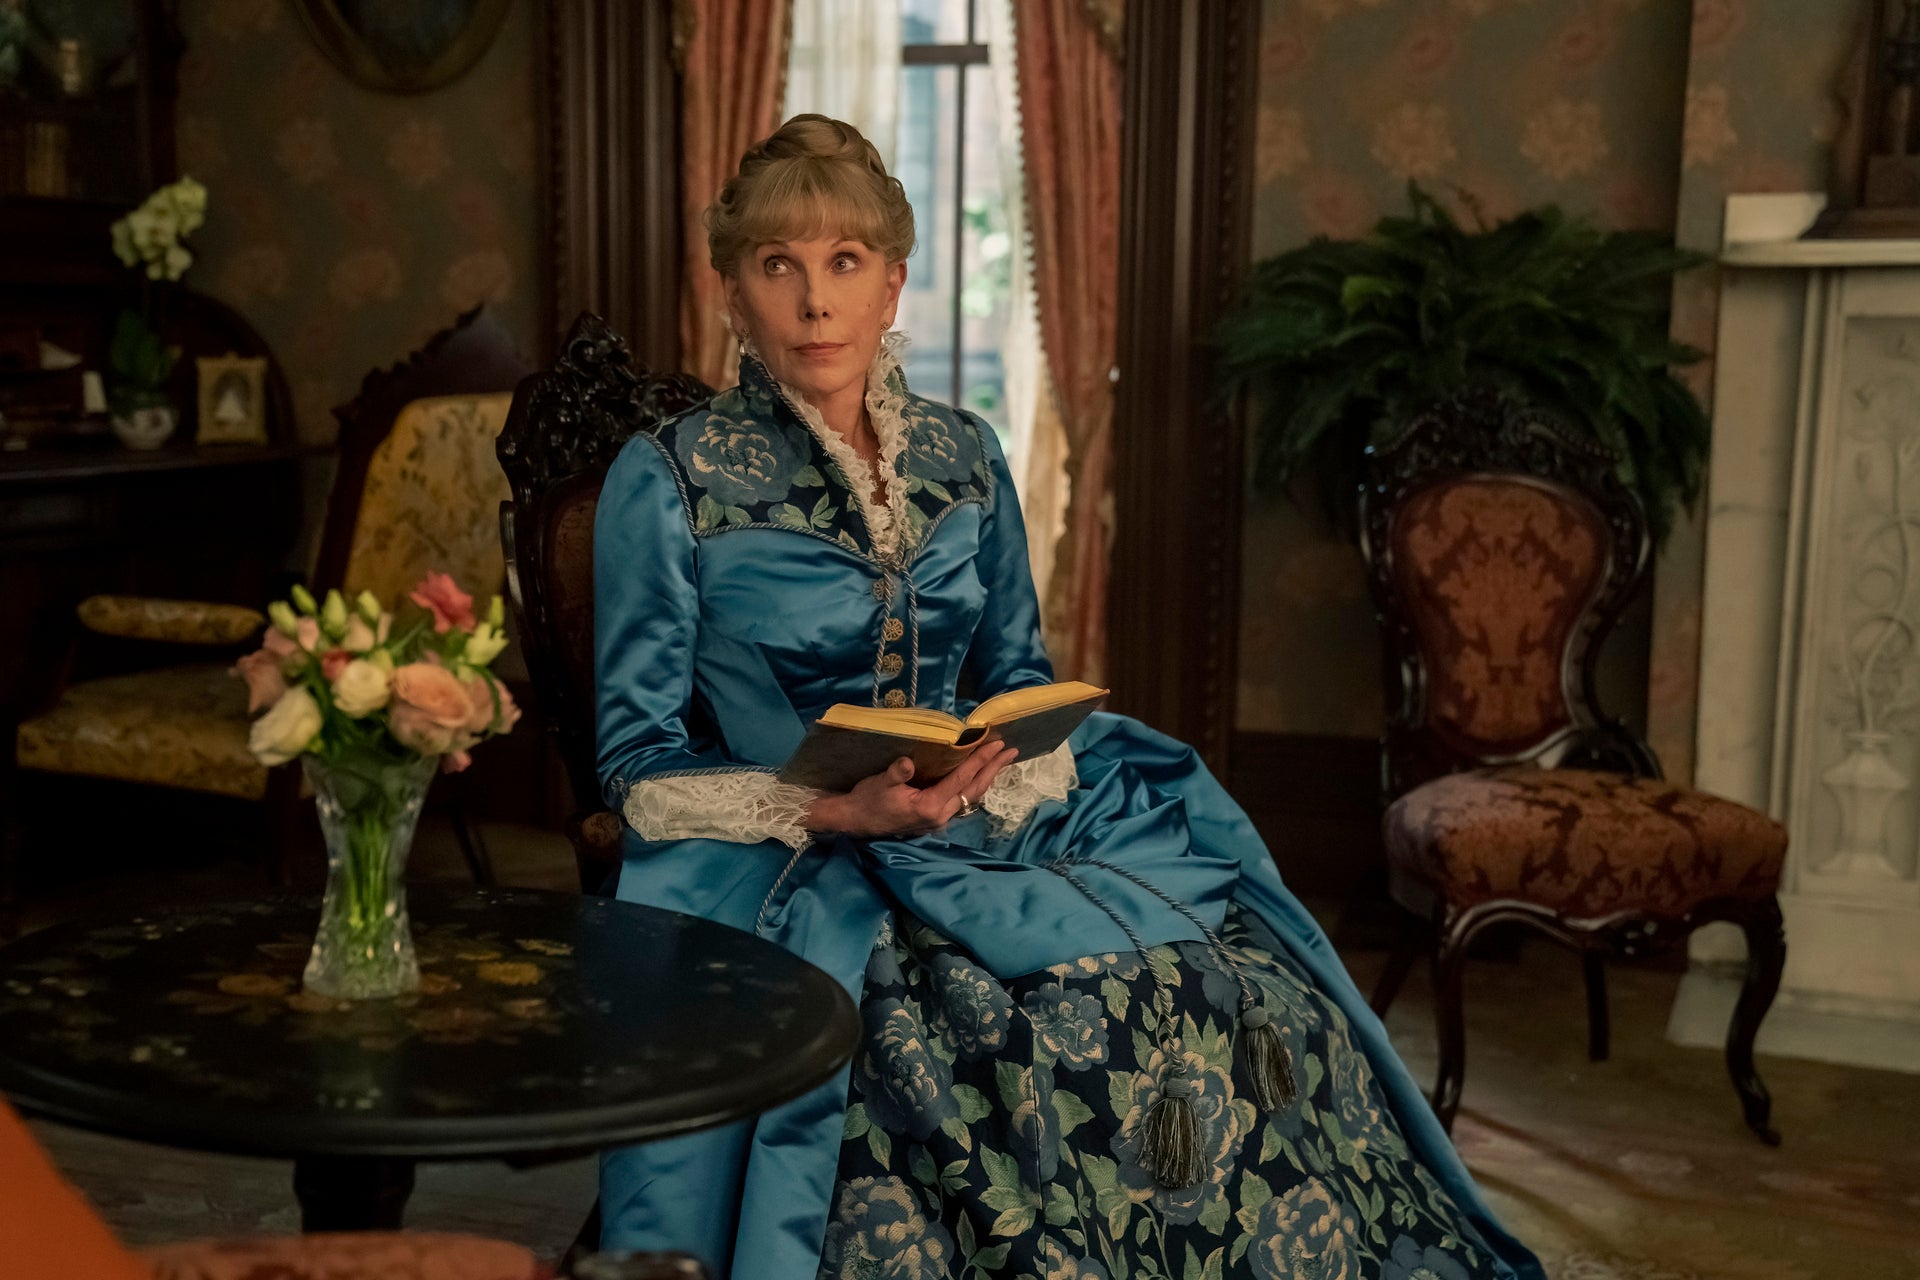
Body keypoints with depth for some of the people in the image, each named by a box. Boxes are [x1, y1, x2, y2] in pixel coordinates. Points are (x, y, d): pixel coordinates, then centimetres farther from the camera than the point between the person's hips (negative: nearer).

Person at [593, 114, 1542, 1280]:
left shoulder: (963, 457, 10)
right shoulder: (668, 482, -3)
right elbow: (641, 766, -4)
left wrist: (1006, 769, -6)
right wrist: (831, 811, -19)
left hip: (985, 830, 5)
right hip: (791, 871, -4)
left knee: (1248, 997, -19)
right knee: (1051, 1025, -32)